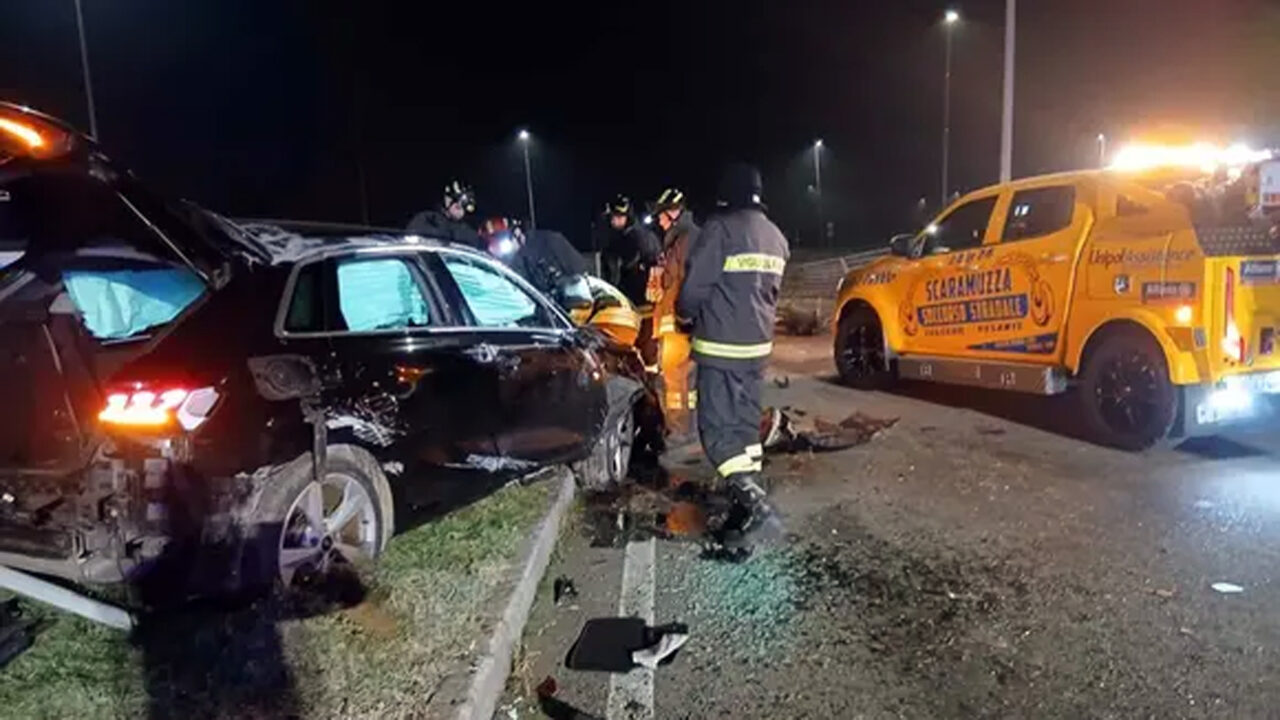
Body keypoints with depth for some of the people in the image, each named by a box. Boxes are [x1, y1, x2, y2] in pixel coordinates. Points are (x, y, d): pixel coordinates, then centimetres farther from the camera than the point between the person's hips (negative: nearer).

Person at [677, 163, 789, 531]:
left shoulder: (720, 228, -15)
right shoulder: (775, 236, 10)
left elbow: (694, 285, -14)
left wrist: (686, 314, 6)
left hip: (719, 344, -7)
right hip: (758, 342, 7)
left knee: (717, 424, -3)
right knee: (746, 418, 18)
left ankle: (749, 493, -13)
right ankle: (751, 483, 24)